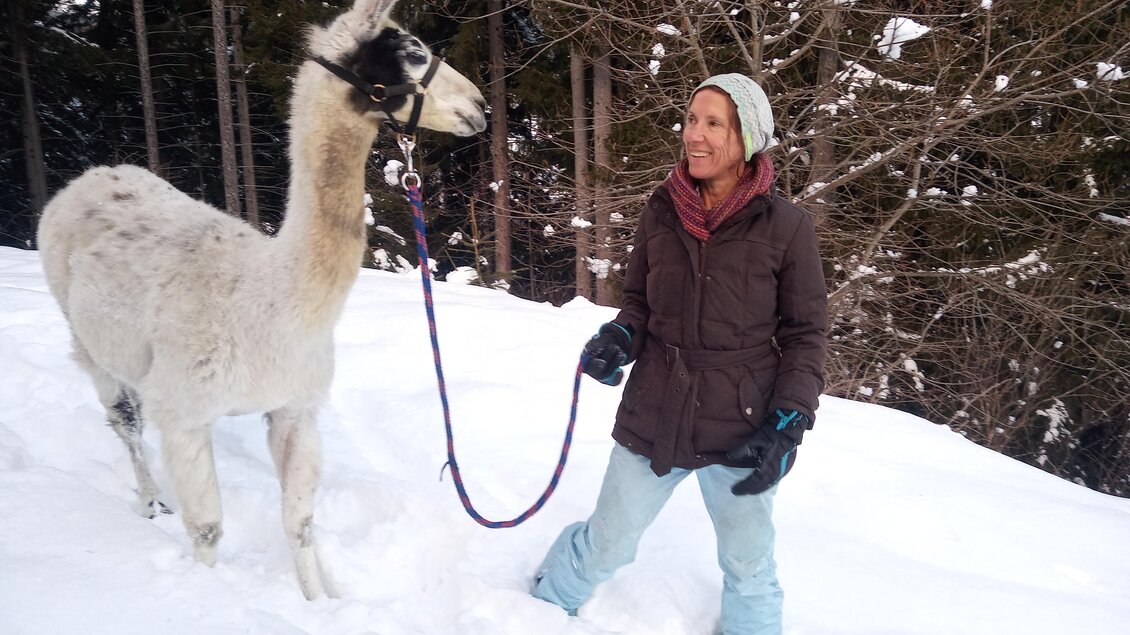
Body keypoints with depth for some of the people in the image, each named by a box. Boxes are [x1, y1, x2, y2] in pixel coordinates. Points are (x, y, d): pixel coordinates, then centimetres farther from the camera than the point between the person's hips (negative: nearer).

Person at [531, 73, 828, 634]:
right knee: (606, 544, 17)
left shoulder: (785, 226, -9)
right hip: (653, 417, 2)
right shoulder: (660, 213, -2)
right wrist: (620, 336, -11)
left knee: (748, 567, 19)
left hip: (742, 432, -1)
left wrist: (789, 422, -12)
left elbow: (805, 333, -4)